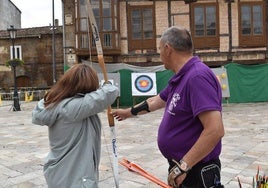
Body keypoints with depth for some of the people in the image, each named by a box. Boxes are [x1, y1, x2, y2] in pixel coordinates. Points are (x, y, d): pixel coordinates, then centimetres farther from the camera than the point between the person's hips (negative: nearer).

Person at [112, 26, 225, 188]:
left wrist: (183, 166, -26)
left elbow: (215, 130, -31)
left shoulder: (197, 76, -24)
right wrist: (129, 112, 35)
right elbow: (156, 101, 23)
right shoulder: (181, 77, 8)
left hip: (196, 174, -9)